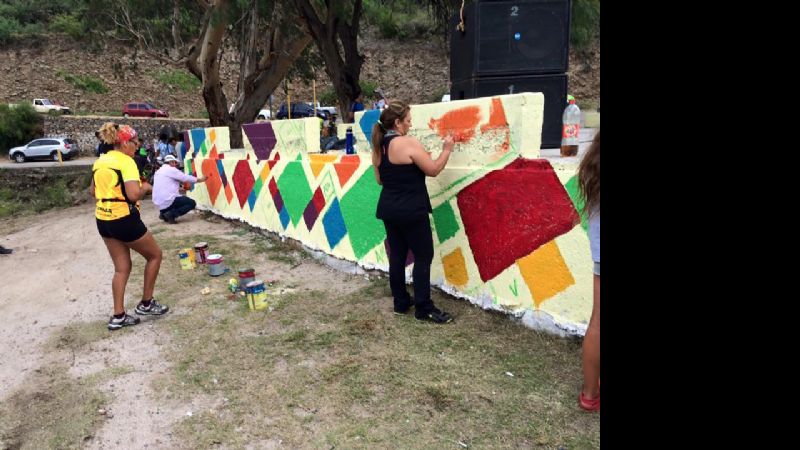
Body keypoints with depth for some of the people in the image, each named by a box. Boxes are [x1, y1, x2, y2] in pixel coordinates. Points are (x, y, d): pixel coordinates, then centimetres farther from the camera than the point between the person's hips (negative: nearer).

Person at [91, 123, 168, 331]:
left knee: (122, 267, 15)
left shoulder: (99, 161, 10)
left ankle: (118, 316, 16)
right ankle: (146, 303, 19)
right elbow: (134, 194, -27)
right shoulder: (126, 161, -16)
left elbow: (93, 191, 19)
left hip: (103, 220, 8)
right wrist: (145, 188, -8)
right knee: (155, 255, 13)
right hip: (124, 220, -8)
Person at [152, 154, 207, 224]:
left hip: (158, 202, 9)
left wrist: (180, 188, 23)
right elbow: (185, 178, -2)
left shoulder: (158, 171, 21)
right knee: (192, 203, 1)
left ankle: (164, 213, 11)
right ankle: (171, 214, -11)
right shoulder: (171, 169, -5)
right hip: (168, 200, -9)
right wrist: (199, 180, 10)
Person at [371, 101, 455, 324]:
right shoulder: (409, 143, -15)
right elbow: (434, 170, -12)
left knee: (397, 256, 13)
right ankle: (423, 309, 5)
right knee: (423, 257, 0)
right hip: (411, 211, -8)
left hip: (389, 209, 8)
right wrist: (447, 149, 1)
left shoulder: (378, 147, 8)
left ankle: (401, 303, 23)